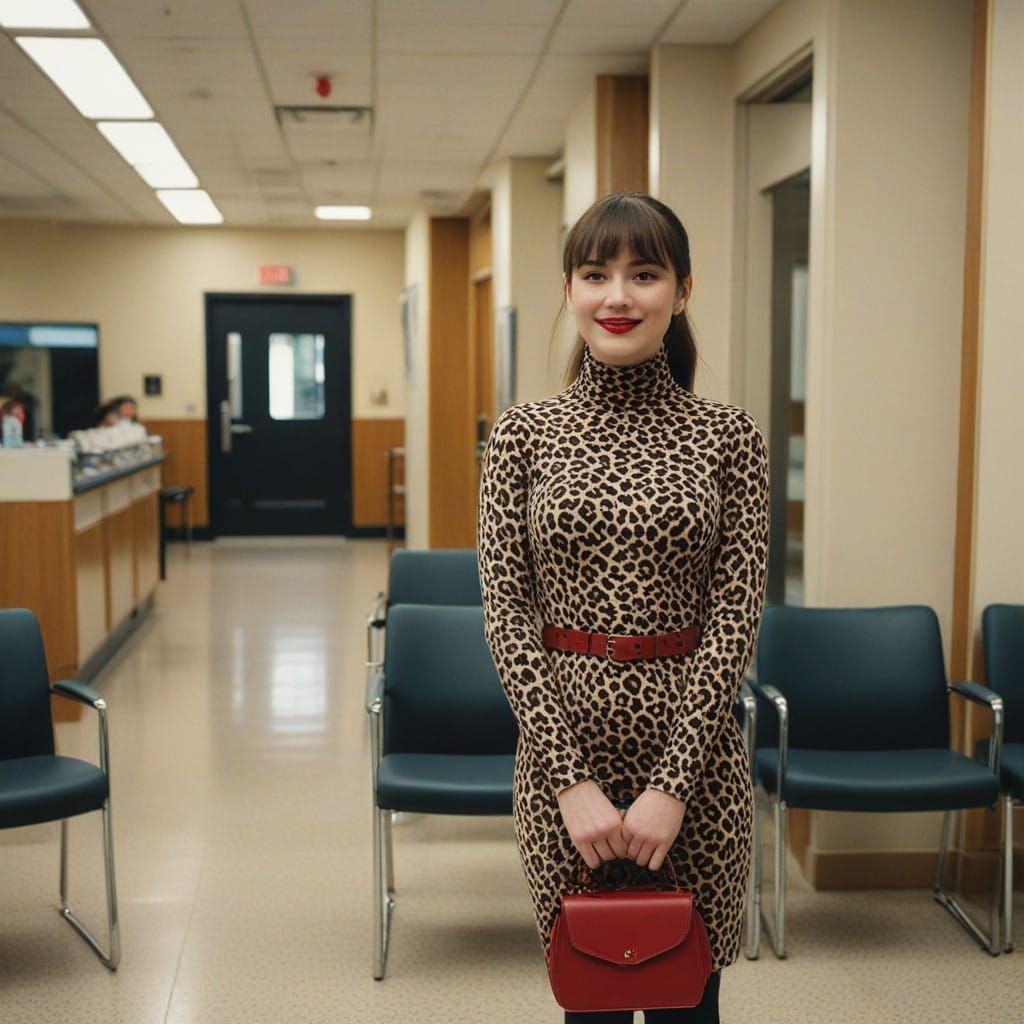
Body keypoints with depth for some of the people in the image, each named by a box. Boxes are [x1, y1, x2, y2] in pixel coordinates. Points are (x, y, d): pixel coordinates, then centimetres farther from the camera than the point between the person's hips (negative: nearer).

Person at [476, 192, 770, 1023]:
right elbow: (507, 613, -4)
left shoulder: (729, 435, -2)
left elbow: (736, 617, -6)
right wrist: (571, 778, -12)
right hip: (563, 742, 0)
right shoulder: (525, 433, -1)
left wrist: (671, 784, -12)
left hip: (694, 750, 0)